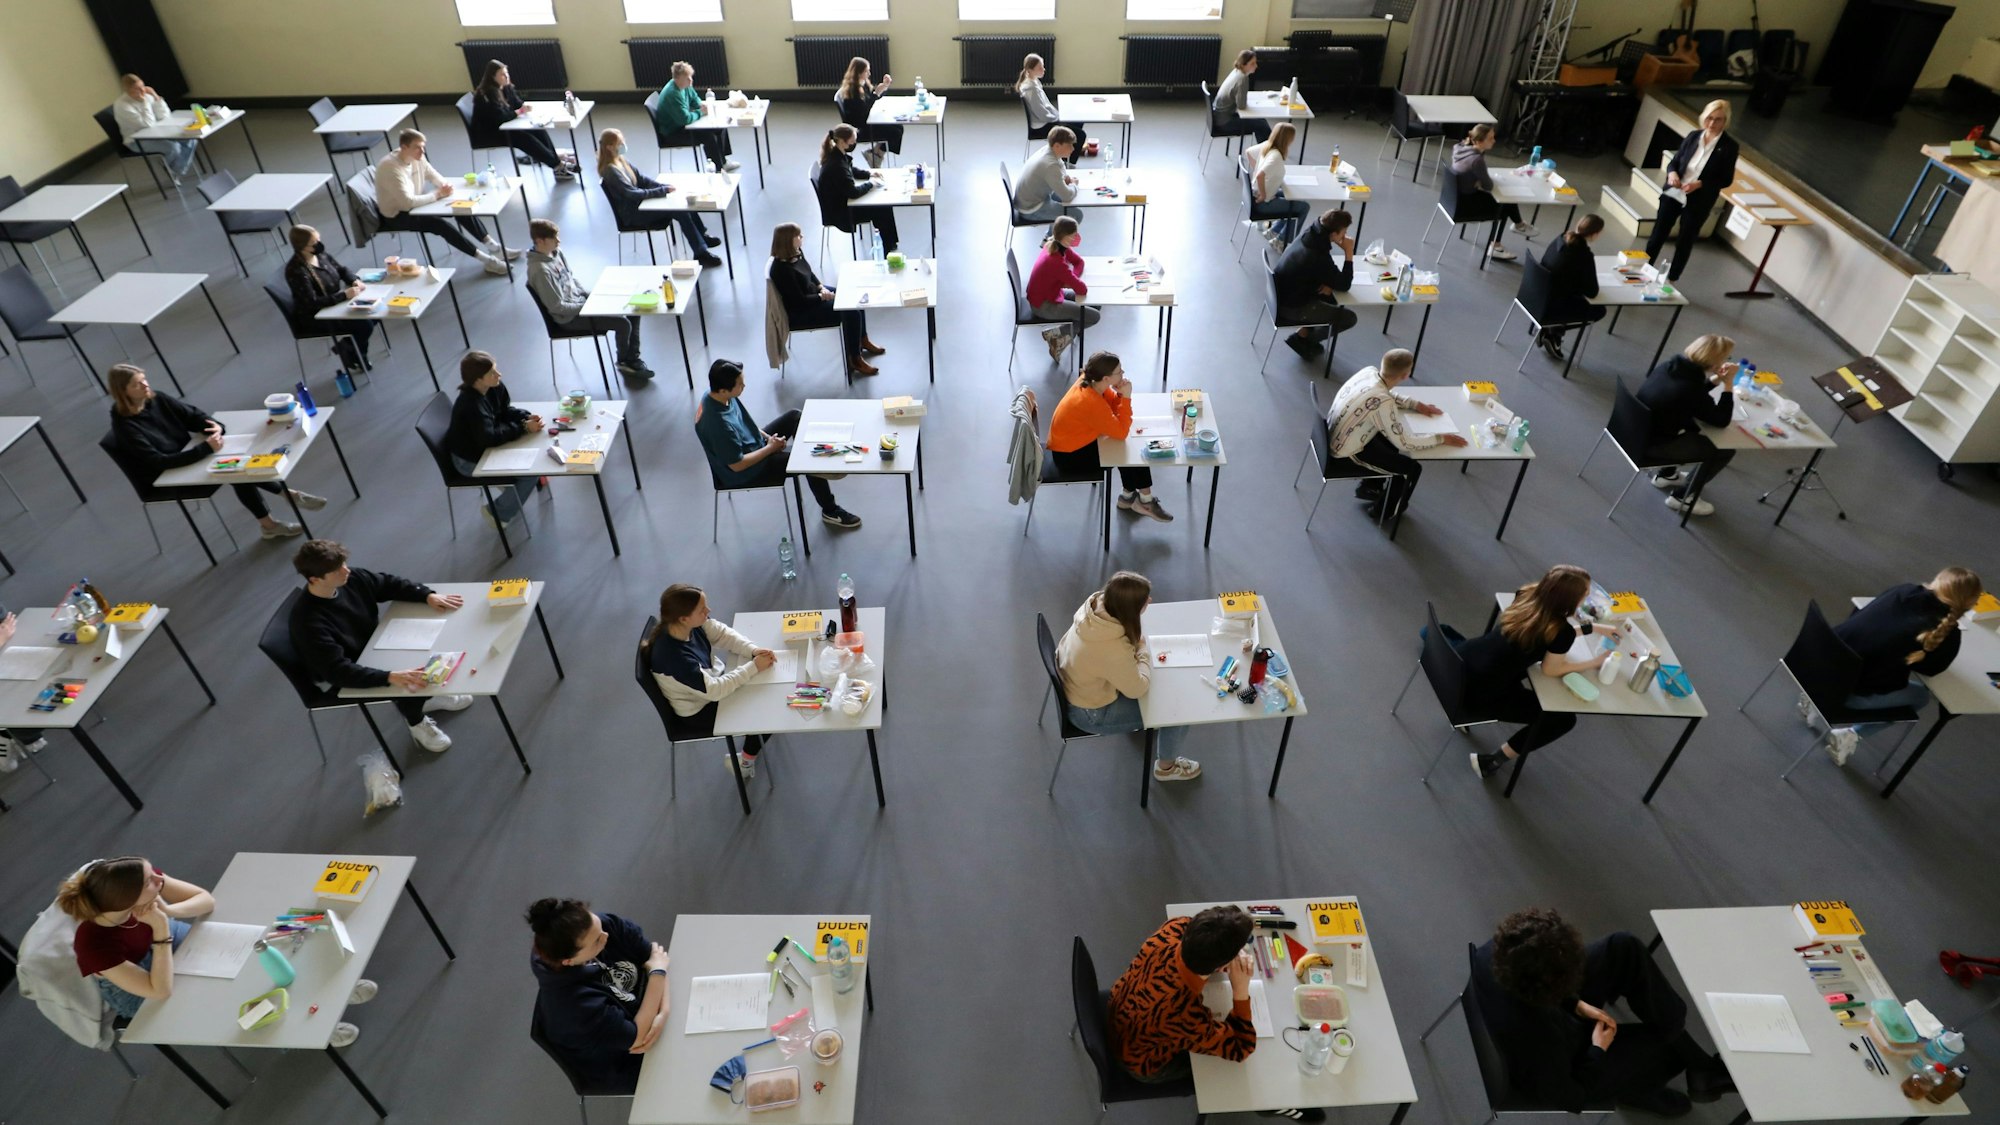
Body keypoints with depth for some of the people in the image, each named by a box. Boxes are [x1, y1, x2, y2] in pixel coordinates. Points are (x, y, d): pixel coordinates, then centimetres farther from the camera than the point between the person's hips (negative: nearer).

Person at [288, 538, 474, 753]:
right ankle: (416, 722, 4)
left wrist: (428, 595, -15)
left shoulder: (351, 579, -15)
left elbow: (391, 584, 2)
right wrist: (390, 677, -51)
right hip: (351, 677, -7)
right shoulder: (309, 622, -34)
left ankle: (427, 694, 18)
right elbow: (338, 671, -40)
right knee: (404, 682, -25)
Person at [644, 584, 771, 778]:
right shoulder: (672, 655, -41)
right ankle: (746, 761, 27)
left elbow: (723, 634, -7)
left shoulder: (692, 622, -22)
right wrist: (754, 667, -30)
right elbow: (714, 690, -34)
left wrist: (754, 651, -24)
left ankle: (755, 736, 32)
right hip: (700, 711, -6)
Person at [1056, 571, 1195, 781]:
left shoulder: (1095, 603, -19)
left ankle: (1136, 720, 50)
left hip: (1075, 682, 7)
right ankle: (1166, 767, 31)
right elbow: (1138, 688, -21)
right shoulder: (1113, 649, -42)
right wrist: (1143, 650, -11)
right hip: (1090, 713, -7)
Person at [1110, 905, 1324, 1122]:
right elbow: (1241, 1049, -24)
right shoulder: (1186, 1015, -45)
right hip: (1144, 1061, -5)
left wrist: (1233, 958, -22)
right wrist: (1241, 990, -34)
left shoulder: (1177, 928, -32)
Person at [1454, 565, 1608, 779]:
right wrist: (1595, 662, 6)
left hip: (1463, 660, 7)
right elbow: (1550, 669, -6)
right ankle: (1492, 761, 8)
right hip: (1481, 693, -7)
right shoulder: (1563, 632, -25)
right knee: (1564, 719, 7)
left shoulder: (1527, 594, -5)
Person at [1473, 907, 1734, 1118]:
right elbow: (1570, 1097, -22)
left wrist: (1576, 1004, -5)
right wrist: (1598, 1049, -9)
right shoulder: (1538, 1038, -46)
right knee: (1670, 1044, 8)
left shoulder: (1491, 954, -31)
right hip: (1562, 1066, -5)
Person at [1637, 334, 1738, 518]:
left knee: (1695, 427, 29)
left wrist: (1716, 380, 4)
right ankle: (1682, 497, 17)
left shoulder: (1671, 364, -7)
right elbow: (1722, 420, -12)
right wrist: (1727, 384, -10)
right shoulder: (1691, 389, -29)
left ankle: (1667, 474, 41)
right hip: (1651, 446, -8)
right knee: (1725, 450, 3)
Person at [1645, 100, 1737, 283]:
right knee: (1658, 234, 8)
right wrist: (1672, 173, -16)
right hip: (1673, 194, 3)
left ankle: (1671, 280, 21)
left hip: (1698, 203, -2)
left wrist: (1700, 184, -21)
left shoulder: (1729, 146, -10)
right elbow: (1674, 161, 7)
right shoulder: (1693, 136, -1)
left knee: (1684, 242, 9)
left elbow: (1726, 180, -8)